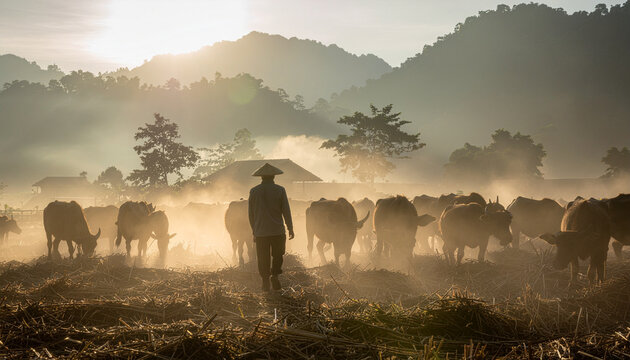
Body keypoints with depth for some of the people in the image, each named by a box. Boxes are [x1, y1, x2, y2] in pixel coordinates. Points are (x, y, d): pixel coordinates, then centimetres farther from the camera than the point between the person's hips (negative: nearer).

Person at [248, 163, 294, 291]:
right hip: (277, 231, -1)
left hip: (260, 231, 1)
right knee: (277, 255, 14)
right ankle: (275, 275, -1)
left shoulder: (254, 191, 2)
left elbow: (251, 213, 7)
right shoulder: (280, 190, -4)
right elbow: (286, 211, -4)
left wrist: (254, 230, 17)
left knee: (263, 258, 8)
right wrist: (290, 229, 5)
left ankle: (265, 281, 7)